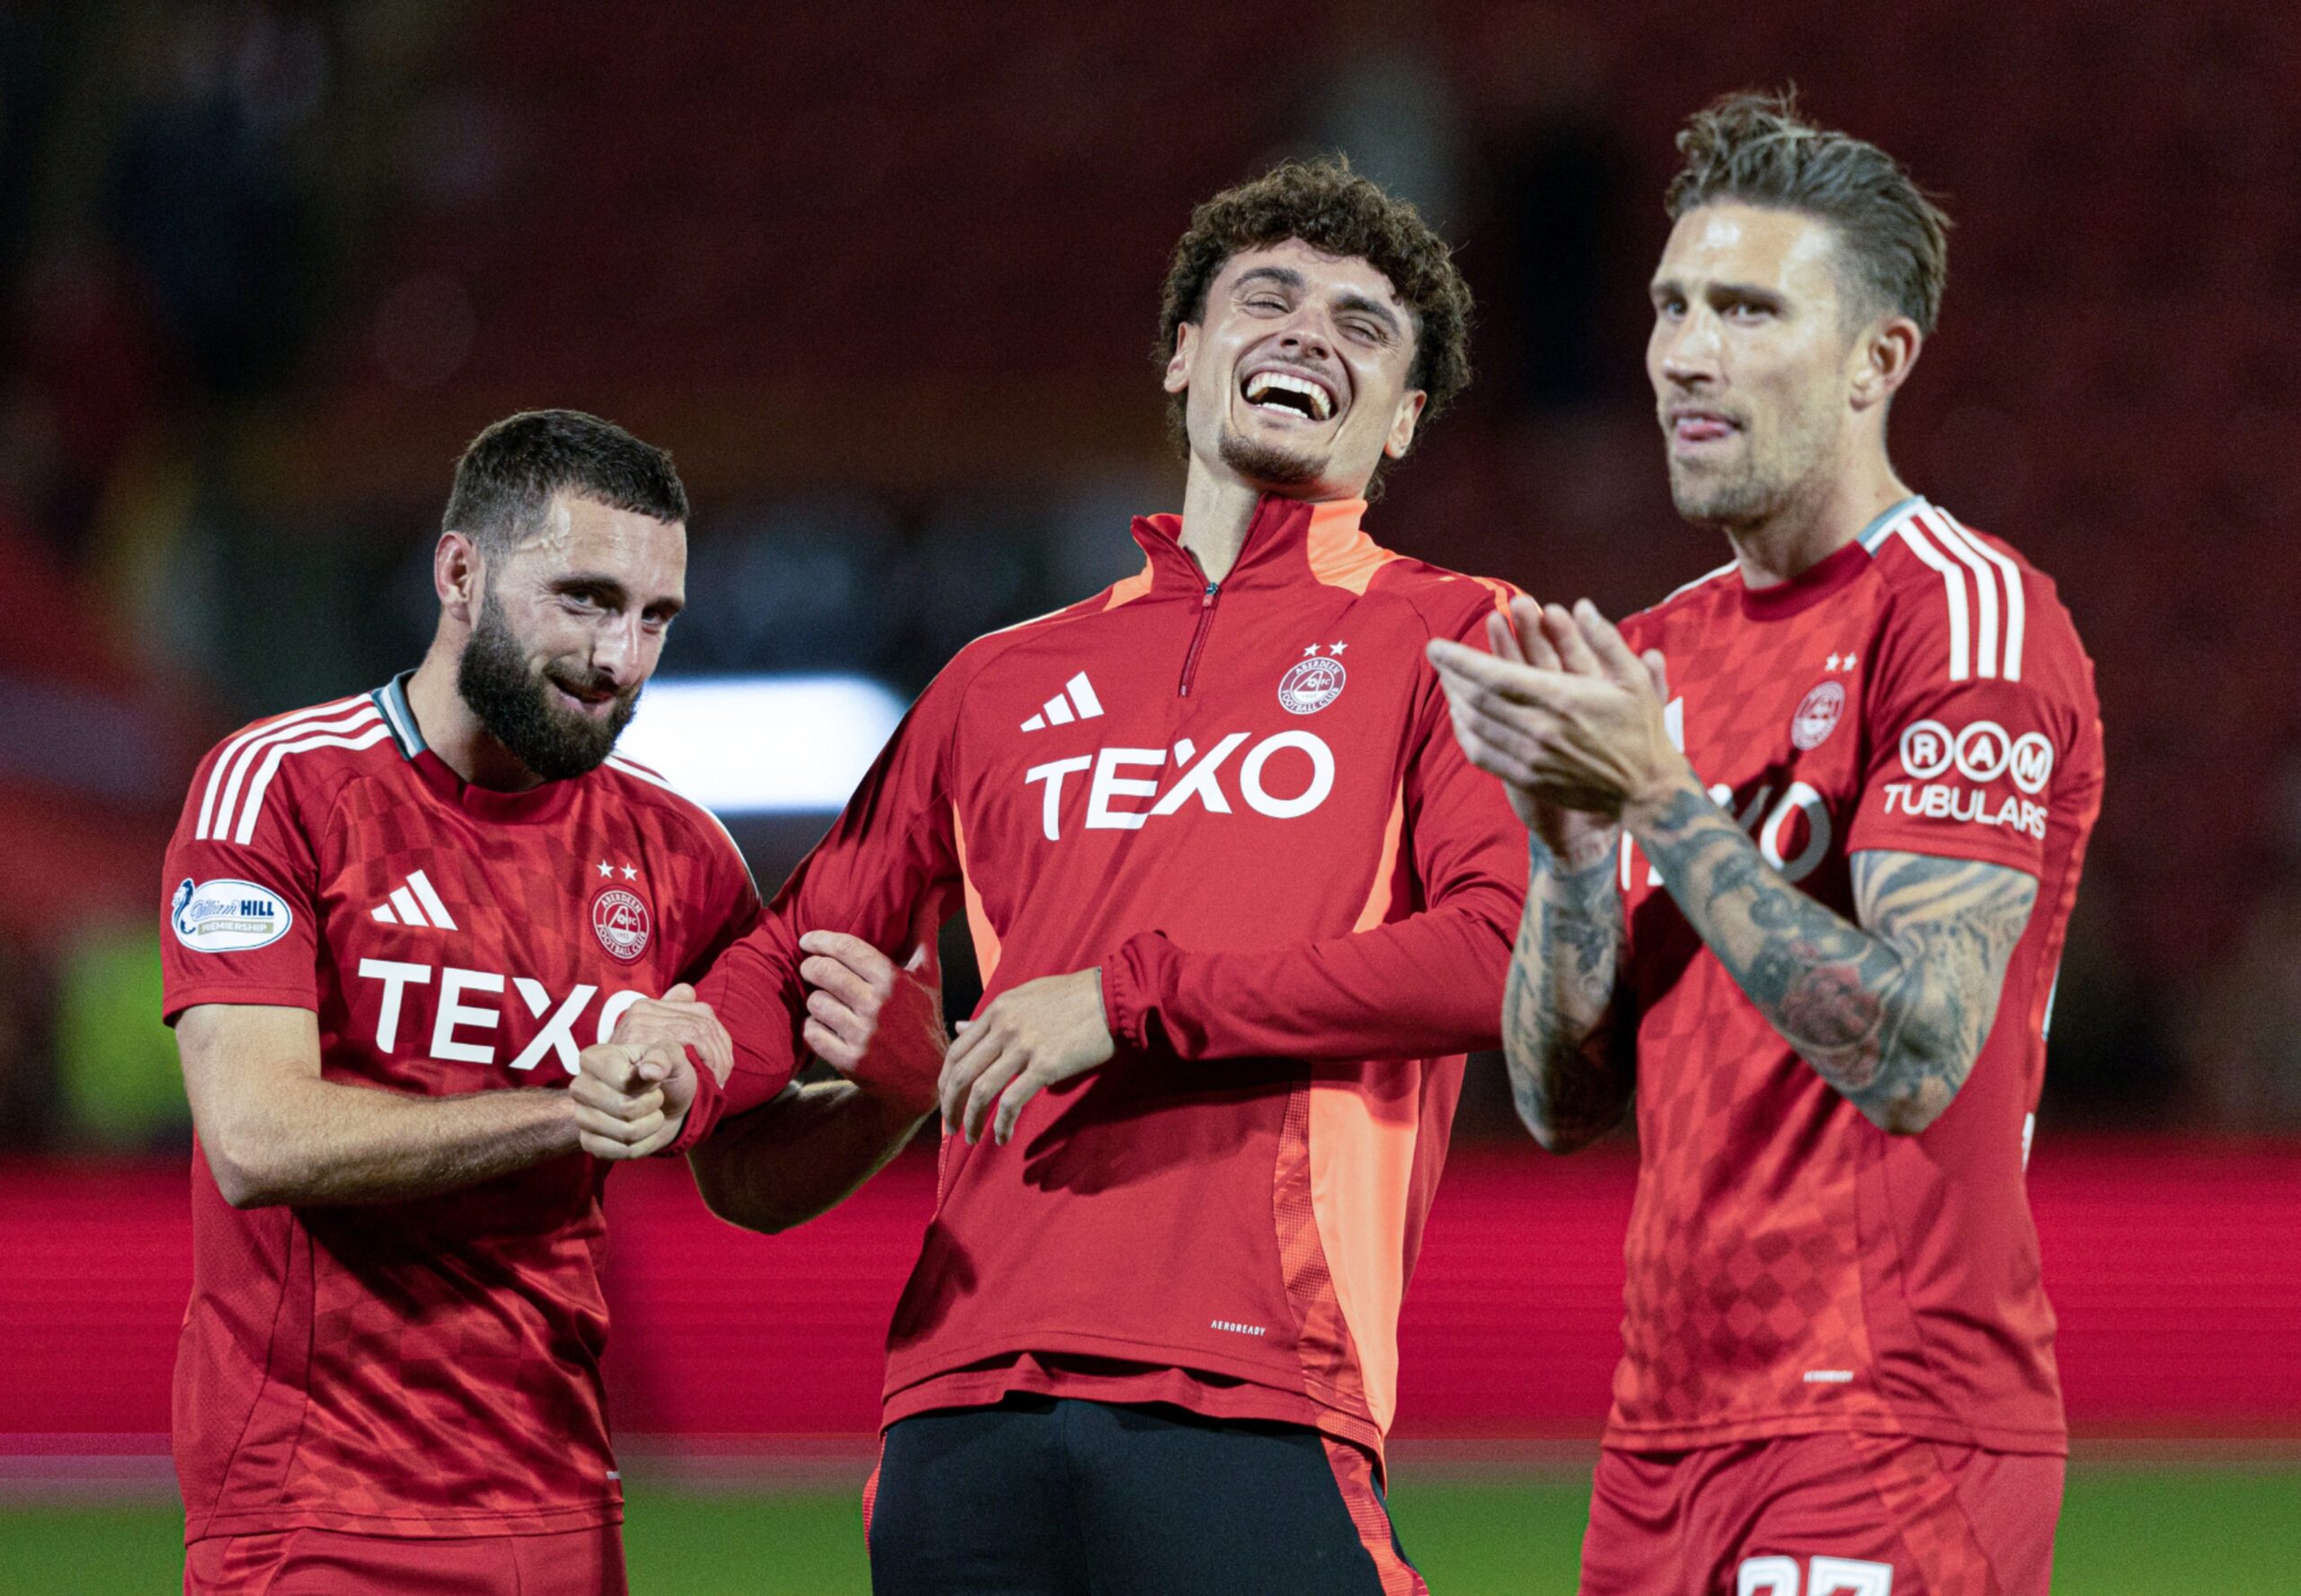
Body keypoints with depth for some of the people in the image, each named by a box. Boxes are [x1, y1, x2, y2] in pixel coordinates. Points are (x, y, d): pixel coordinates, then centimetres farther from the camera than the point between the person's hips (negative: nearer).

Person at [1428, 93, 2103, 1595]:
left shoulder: (1966, 614, -9)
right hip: (1668, 1435, 7)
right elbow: (1565, 1102, 12)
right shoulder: (1660, 655, 15)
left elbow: (1912, 1056, -19)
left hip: (1888, 1439, -7)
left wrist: (1660, 804, -19)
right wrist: (1566, 834, -4)